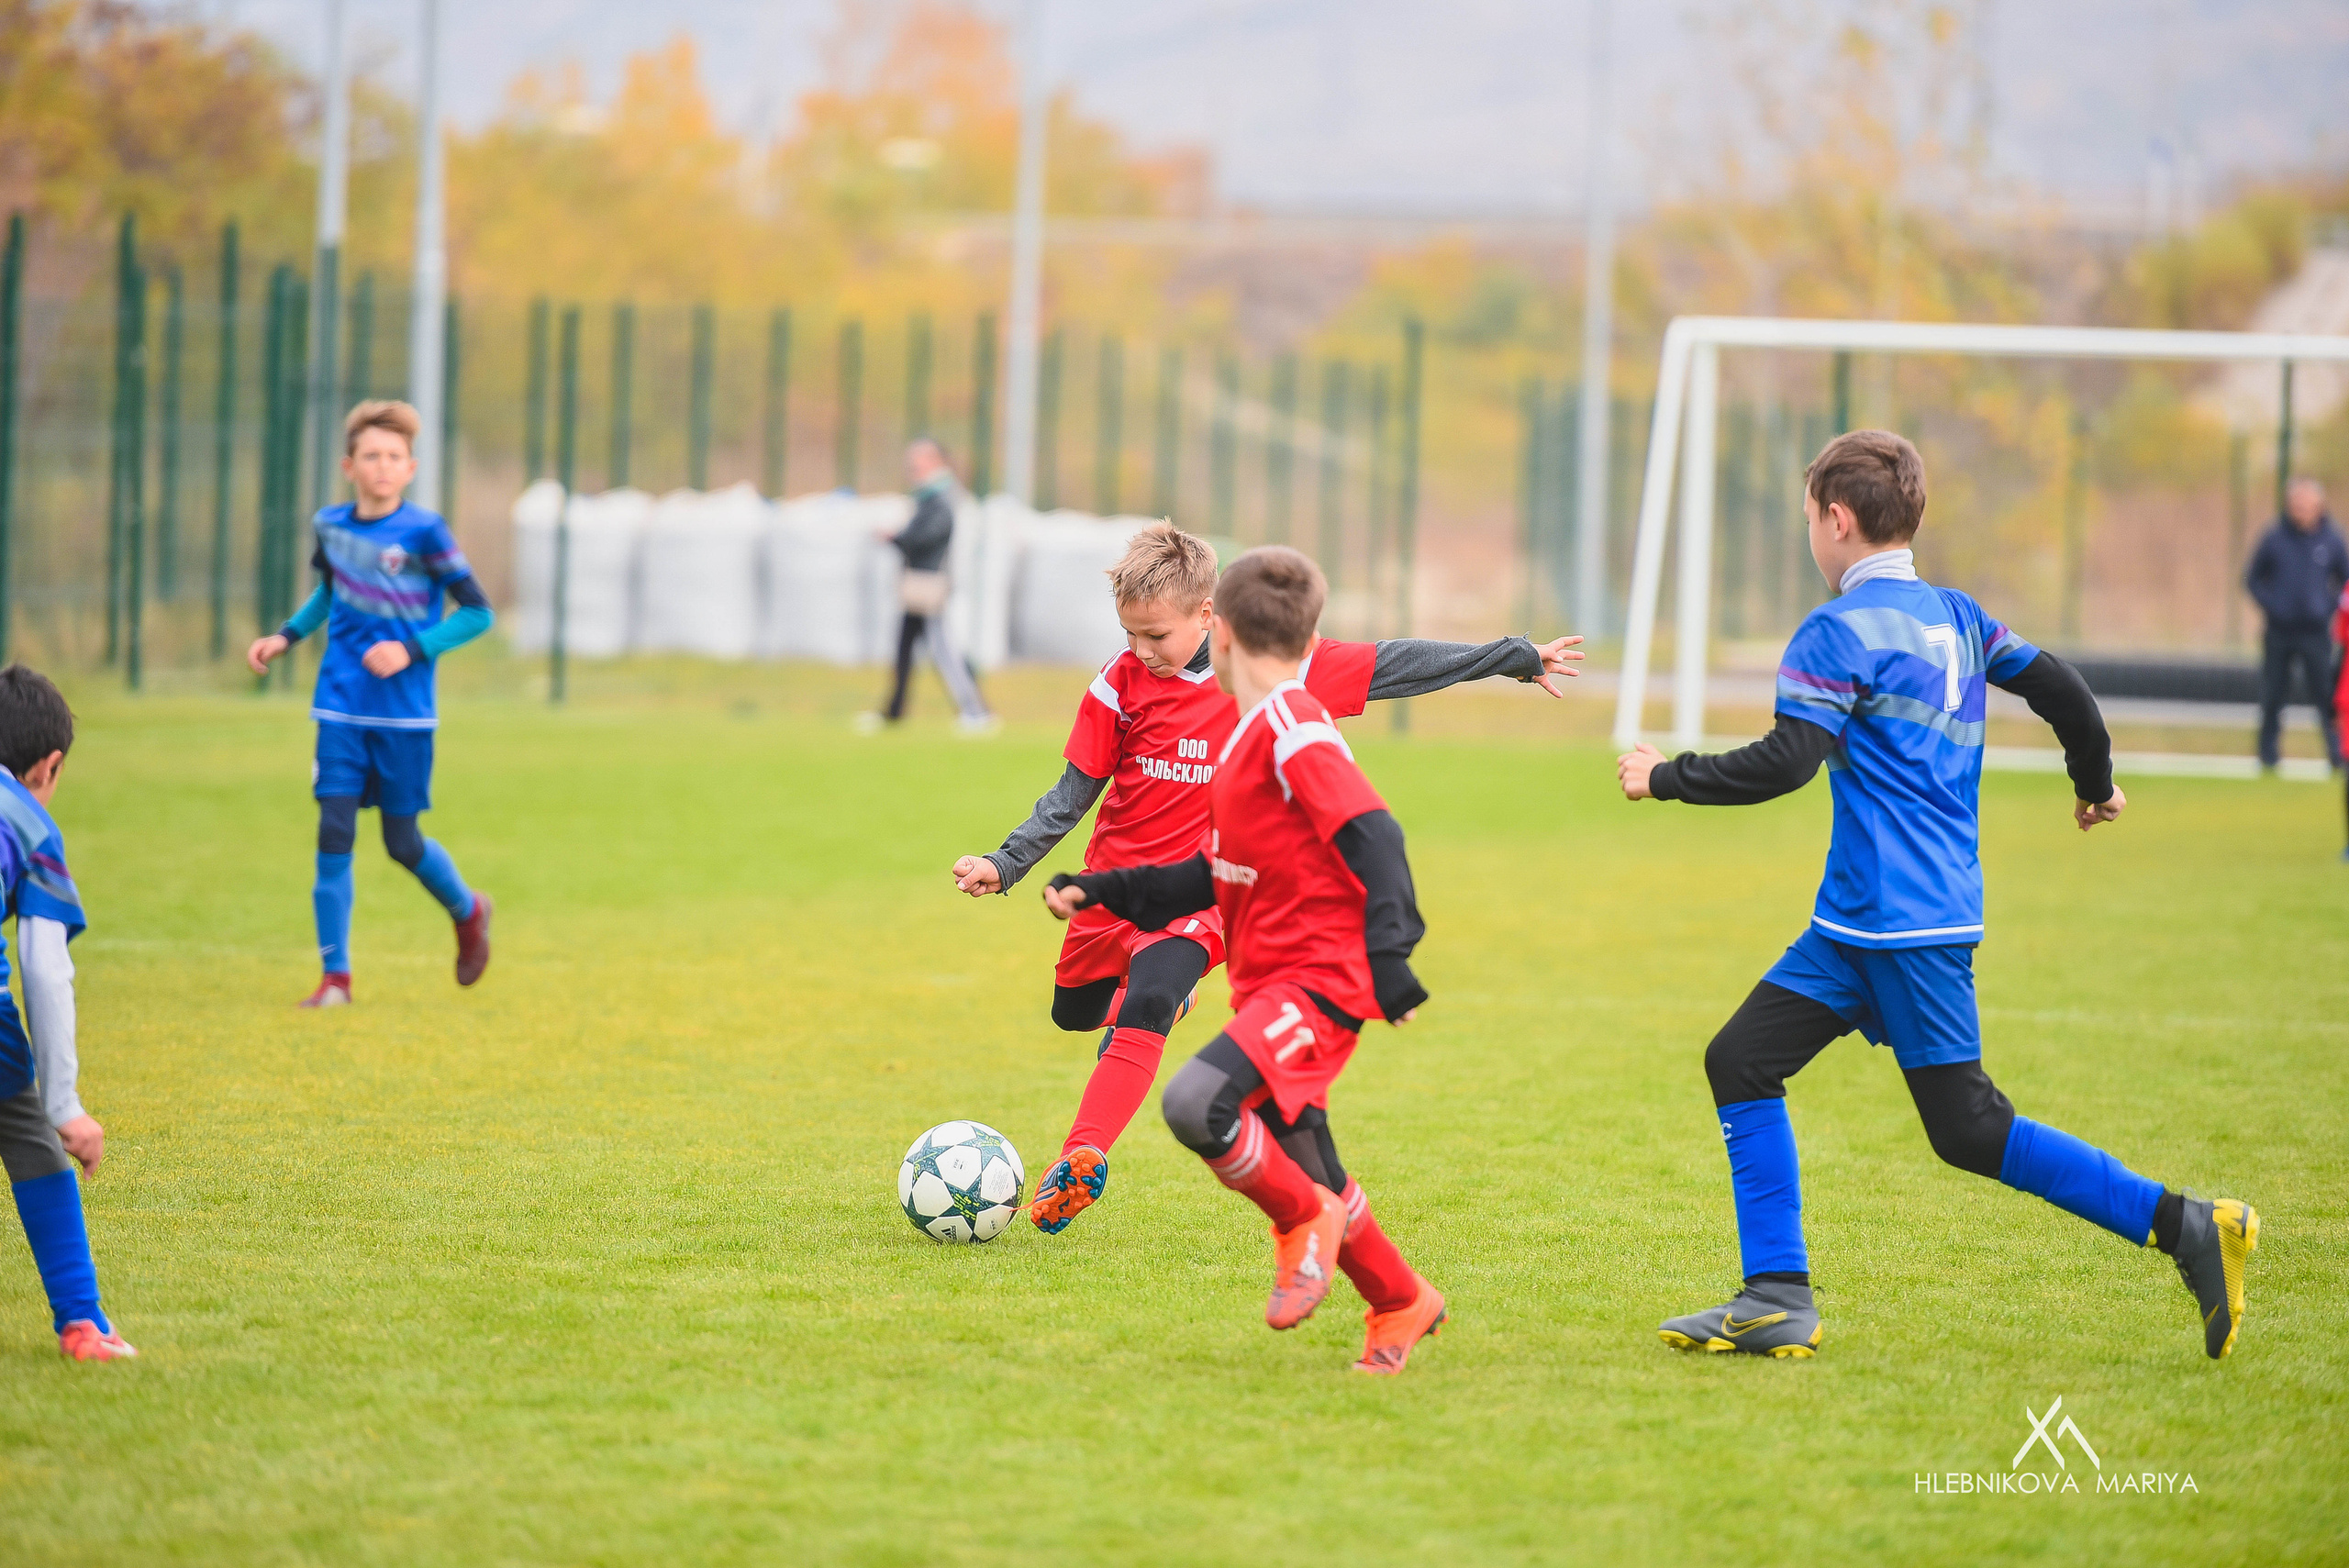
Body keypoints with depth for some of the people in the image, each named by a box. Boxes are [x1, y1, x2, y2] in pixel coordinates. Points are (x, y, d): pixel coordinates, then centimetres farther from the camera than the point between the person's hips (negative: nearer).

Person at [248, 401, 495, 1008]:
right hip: (341, 708, 3)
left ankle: (468, 912, 36)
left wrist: (413, 649, -17)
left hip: (405, 714, -3)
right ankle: (335, 976, 0)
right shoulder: (330, 526, 4)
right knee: (334, 833, -6)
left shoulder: (423, 532, -10)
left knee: (402, 843, 5)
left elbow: (477, 612, -7)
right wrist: (285, 636, 10)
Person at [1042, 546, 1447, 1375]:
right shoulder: (1250, 735, 17)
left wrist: (1389, 955, -30)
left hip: (1318, 980, -10)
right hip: (1268, 985, 10)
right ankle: (1401, 1304, 29)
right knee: (1304, 1176, 12)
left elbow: (1372, 837, -22)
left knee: (1194, 1103, -28)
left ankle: (1304, 1221, -7)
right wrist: (1105, 891, 23)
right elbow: (1218, 874, 24)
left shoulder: (1295, 732, -13)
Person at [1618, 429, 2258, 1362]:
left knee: (1969, 1130, -6)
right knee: (1742, 1063, 9)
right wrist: (2096, 786, 37)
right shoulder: (1957, 618, 14)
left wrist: (1667, 778, -7)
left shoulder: (1839, 632, -11)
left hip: (1901, 923, -9)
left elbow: (1787, 760, -19)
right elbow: (2060, 689, 18)